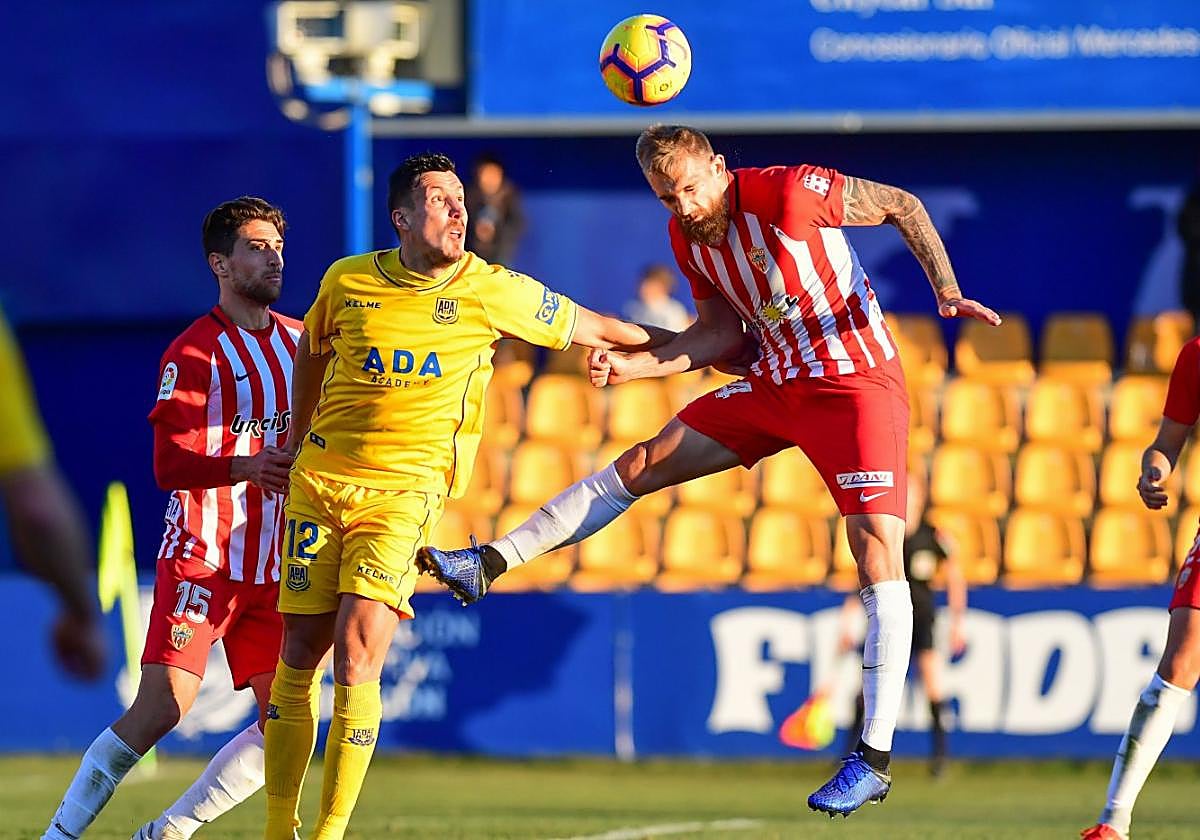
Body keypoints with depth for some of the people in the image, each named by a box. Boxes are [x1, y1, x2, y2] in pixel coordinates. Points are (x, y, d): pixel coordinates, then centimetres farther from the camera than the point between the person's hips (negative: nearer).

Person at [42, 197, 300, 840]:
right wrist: (245, 467, -30)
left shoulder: (299, 341, 12)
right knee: (160, 709, -16)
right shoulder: (194, 352, -7)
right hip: (200, 557, -6)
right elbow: (169, 466, -14)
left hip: (274, 565, 6)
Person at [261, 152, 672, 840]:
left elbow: (592, 329, 7)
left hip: (406, 492, -3)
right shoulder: (348, 281, 3)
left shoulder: (491, 291, -4)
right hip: (321, 480, 3)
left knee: (358, 652, -18)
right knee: (301, 655, 3)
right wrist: (297, 442, 28)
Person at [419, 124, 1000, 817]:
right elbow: (721, 334, 11)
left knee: (878, 547, -18)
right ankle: (490, 564, 16)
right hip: (776, 382, 7)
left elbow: (903, 206, -10)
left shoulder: (791, 192, -21)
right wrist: (634, 366, -2)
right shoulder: (687, 237, 0)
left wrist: (948, 290, -20)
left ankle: (874, 758, -18)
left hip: (858, 382, -7)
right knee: (641, 465, 7)